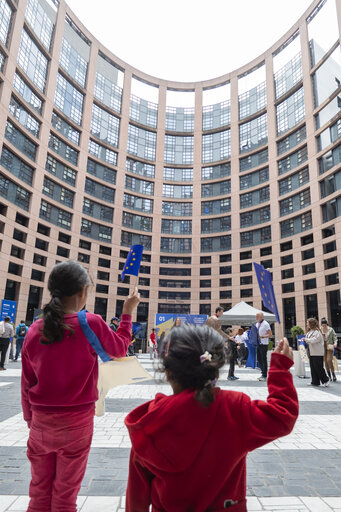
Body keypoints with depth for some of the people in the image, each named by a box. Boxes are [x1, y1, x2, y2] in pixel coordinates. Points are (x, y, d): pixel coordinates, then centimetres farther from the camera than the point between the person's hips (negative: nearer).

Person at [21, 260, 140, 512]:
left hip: (41, 421, 3)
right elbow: (120, 349, 0)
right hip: (77, 422, -3)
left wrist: (30, 418, 16)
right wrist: (128, 312, 8)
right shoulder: (92, 323, -18)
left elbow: (27, 383, 2)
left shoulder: (34, 330, -7)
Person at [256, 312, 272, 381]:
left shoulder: (265, 324, -10)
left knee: (264, 360, -2)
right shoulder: (257, 324, 13)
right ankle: (263, 373, 22)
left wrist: (262, 336, -24)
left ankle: (265, 376, 5)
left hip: (264, 344, -7)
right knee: (259, 359, 10)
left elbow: (270, 334, -13)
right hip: (258, 344, 8)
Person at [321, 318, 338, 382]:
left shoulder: (331, 330, -3)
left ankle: (334, 375, 1)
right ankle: (329, 376, 17)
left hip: (329, 347, -2)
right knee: (325, 361, 6)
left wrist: (335, 343, -17)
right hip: (323, 347, 2)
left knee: (329, 360, -14)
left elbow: (335, 337, 0)